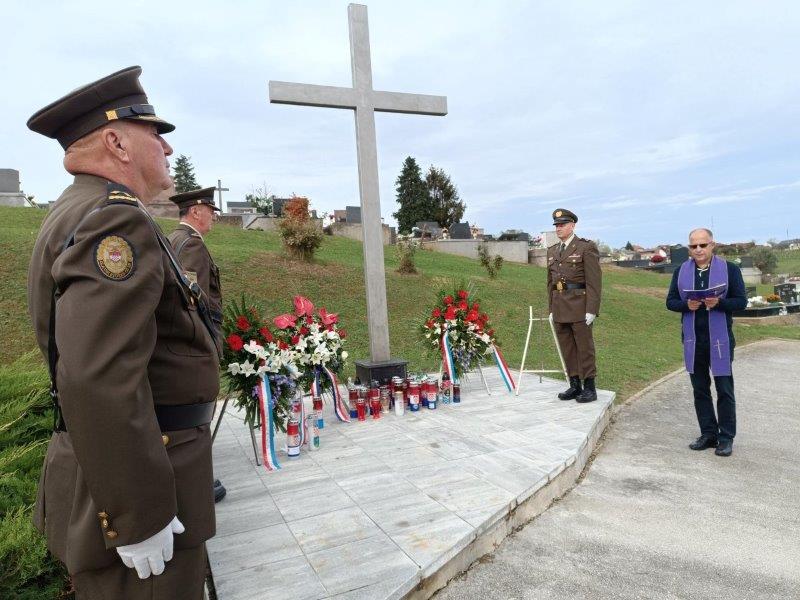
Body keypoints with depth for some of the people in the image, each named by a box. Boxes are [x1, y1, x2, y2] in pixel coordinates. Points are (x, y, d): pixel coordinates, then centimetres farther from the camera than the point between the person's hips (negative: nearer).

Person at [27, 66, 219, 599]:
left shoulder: (77, 213, 12)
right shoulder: (115, 219, -21)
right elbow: (98, 383, -30)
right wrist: (138, 518, -24)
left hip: (115, 469, 10)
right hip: (133, 483, -10)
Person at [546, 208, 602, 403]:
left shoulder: (586, 247, -3)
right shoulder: (552, 251, 16)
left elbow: (594, 281, -8)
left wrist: (591, 310, -14)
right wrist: (551, 309, 14)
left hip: (579, 306, -6)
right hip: (559, 307, 6)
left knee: (584, 347, 0)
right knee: (567, 348, 9)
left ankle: (589, 388, 9)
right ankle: (574, 385, 18)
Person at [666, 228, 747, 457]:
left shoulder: (730, 269, -1)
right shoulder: (681, 272, 8)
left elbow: (741, 301, -4)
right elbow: (671, 301, 7)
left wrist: (718, 303, -23)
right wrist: (686, 305, -14)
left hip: (720, 339, -3)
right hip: (693, 340, 3)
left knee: (724, 390, 2)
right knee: (700, 389, 11)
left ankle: (726, 438, 13)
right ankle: (708, 434, 22)